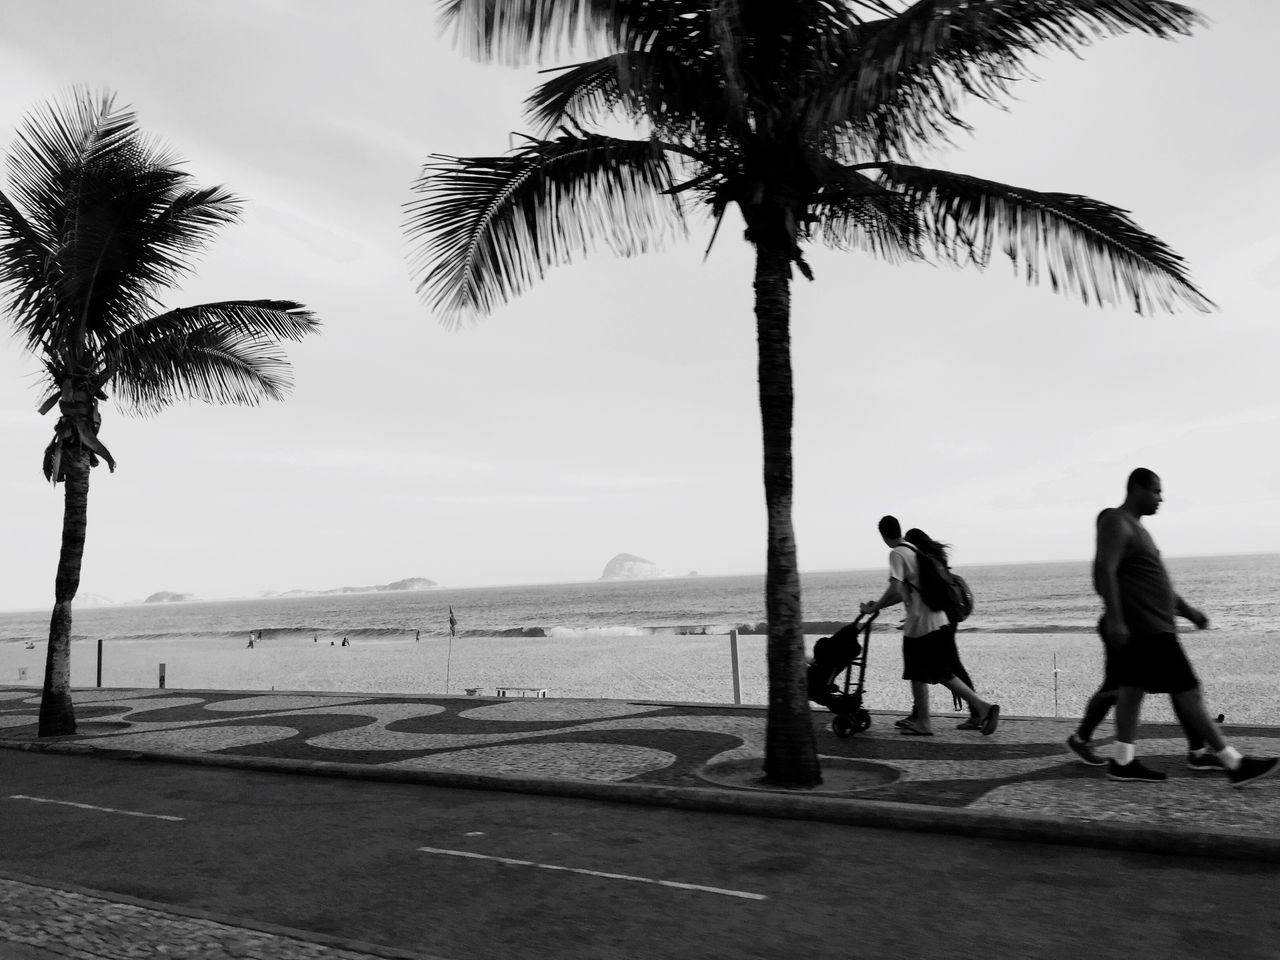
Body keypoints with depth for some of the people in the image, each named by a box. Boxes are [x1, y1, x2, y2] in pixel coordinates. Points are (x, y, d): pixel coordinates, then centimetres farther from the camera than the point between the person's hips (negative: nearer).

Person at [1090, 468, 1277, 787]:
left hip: (1148, 627, 10)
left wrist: (1186, 609, 23)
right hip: (1144, 628, -10)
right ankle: (1236, 765, 1)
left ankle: (1123, 762, 11)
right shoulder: (1116, 523, -13)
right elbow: (1104, 571, -24)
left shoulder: (1134, 527, 19)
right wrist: (1114, 619, -31)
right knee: (1187, 692, -5)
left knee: (1132, 689, 8)